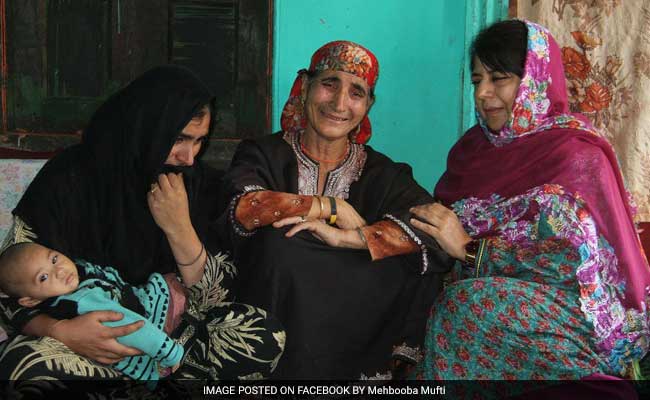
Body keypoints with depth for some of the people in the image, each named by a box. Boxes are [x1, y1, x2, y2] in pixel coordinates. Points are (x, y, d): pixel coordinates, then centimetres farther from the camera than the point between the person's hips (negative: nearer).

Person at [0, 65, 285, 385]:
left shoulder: (200, 182, -3)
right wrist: (60, 331, -28)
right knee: (28, 367, -34)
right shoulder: (68, 179, -12)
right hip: (90, 332, -2)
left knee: (265, 335, -23)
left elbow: (217, 296, -5)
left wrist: (179, 228, -21)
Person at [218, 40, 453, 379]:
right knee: (277, 240, -25)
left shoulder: (381, 173, 7)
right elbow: (242, 208, -19)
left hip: (353, 323, 2)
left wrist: (346, 237, -22)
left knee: (421, 261, -17)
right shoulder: (264, 156, 3)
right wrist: (332, 206, -14)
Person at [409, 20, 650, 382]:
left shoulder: (574, 154, -9)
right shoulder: (478, 144, 10)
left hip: (582, 313, -5)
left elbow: (574, 259, -19)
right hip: (495, 292, 5)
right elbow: (451, 217, 14)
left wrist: (468, 248, -19)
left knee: (466, 302, -33)